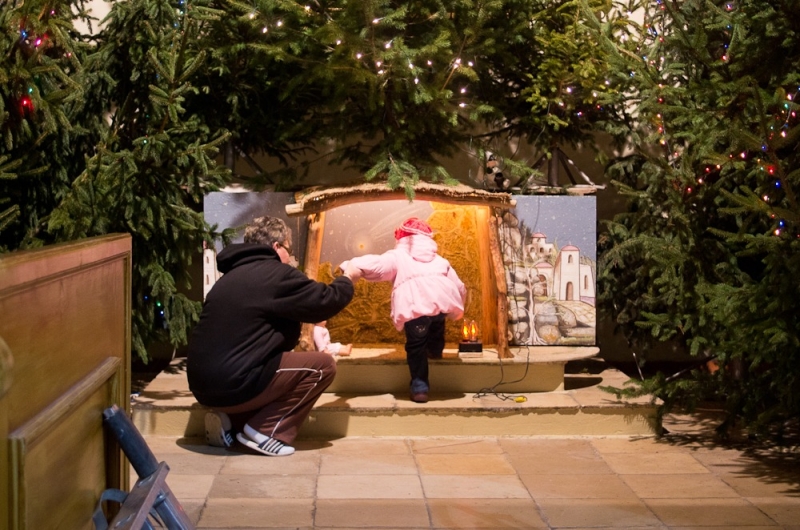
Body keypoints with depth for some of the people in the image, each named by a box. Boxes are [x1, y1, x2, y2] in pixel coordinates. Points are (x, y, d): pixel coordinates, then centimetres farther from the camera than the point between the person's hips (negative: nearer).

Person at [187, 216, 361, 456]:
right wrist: (347, 280, 15)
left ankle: (231, 421, 11)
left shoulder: (236, 273, 20)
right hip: (233, 384, -9)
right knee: (322, 365, 1)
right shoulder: (276, 273, -7)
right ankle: (266, 431, -3)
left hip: (204, 383, 9)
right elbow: (325, 302, -3)